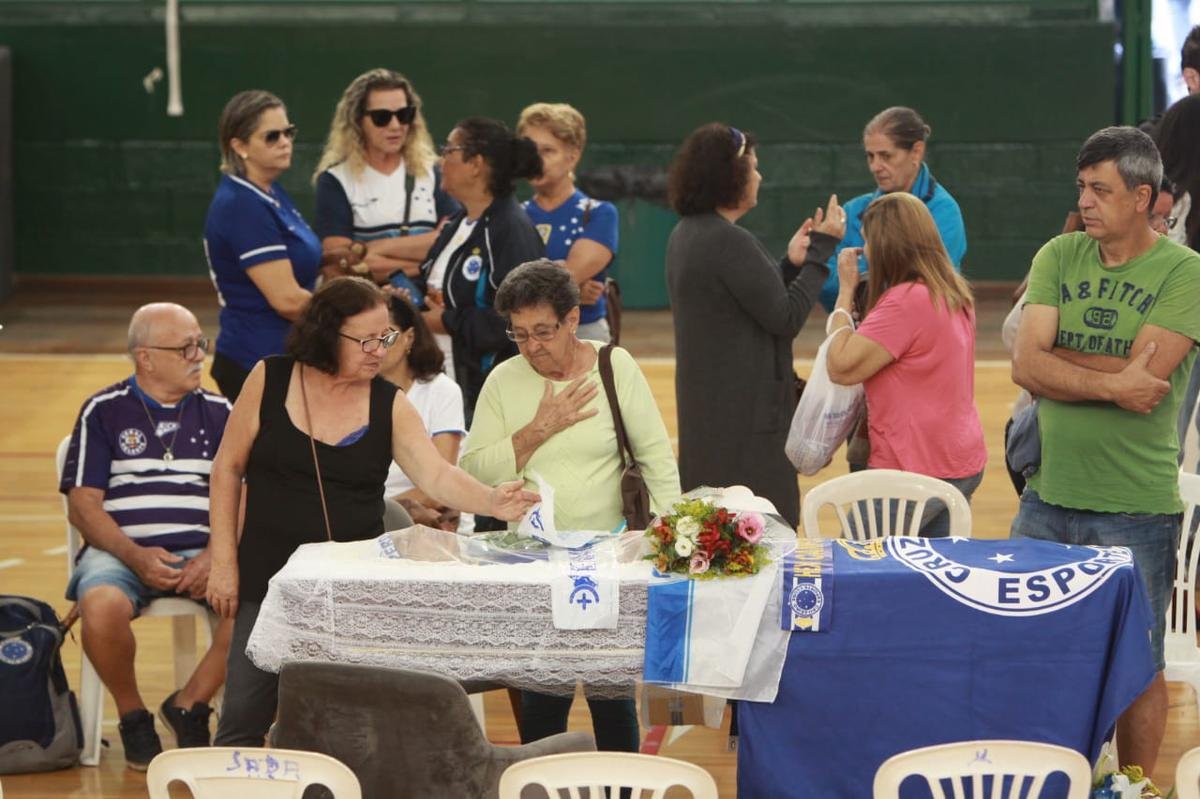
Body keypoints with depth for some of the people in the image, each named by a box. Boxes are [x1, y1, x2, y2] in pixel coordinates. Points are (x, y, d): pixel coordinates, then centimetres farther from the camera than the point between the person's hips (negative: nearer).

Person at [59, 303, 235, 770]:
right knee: (101, 606, -37)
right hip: (119, 550, -2)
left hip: (202, 552, 2)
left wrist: (215, 556, -12)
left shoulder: (219, 413, 14)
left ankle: (190, 703, -6)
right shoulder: (103, 412, 7)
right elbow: (82, 504, 2)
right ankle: (132, 715, -8)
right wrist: (135, 556, -15)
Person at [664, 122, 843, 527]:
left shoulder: (685, 236, 10)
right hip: (746, 413, -10)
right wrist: (821, 250, -8)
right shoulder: (731, 242, -20)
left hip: (705, 409, 10)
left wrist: (790, 263, 11)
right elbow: (786, 319, -15)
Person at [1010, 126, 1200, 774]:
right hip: (1046, 499, 4)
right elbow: (1025, 366, -6)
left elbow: (1144, 375, -18)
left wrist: (1054, 358, -8)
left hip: (1137, 508, -4)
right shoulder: (1059, 258, 6)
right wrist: (1111, 382, -18)